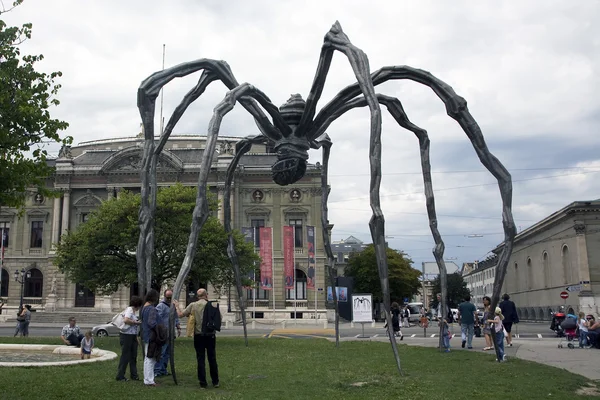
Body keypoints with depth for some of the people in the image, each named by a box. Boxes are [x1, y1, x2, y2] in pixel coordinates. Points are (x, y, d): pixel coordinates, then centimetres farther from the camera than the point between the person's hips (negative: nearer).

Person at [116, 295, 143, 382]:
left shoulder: (134, 311, 15)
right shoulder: (129, 309, -14)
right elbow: (126, 320, -29)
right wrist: (136, 322, -20)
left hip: (133, 336, 10)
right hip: (126, 336, -10)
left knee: (133, 356, 13)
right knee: (125, 356, -3)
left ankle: (134, 375, 20)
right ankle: (120, 376, 6)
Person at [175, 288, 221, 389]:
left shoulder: (193, 305, -2)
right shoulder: (212, 305, -6)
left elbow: (180, 315, 0)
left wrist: (177, 306, 17)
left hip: (198, 335, 1)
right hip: (210, 335, -1)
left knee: (200, 360, 6)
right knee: (212, 359, 10)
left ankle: (203, 383, 6)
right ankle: (215, 382, 17)